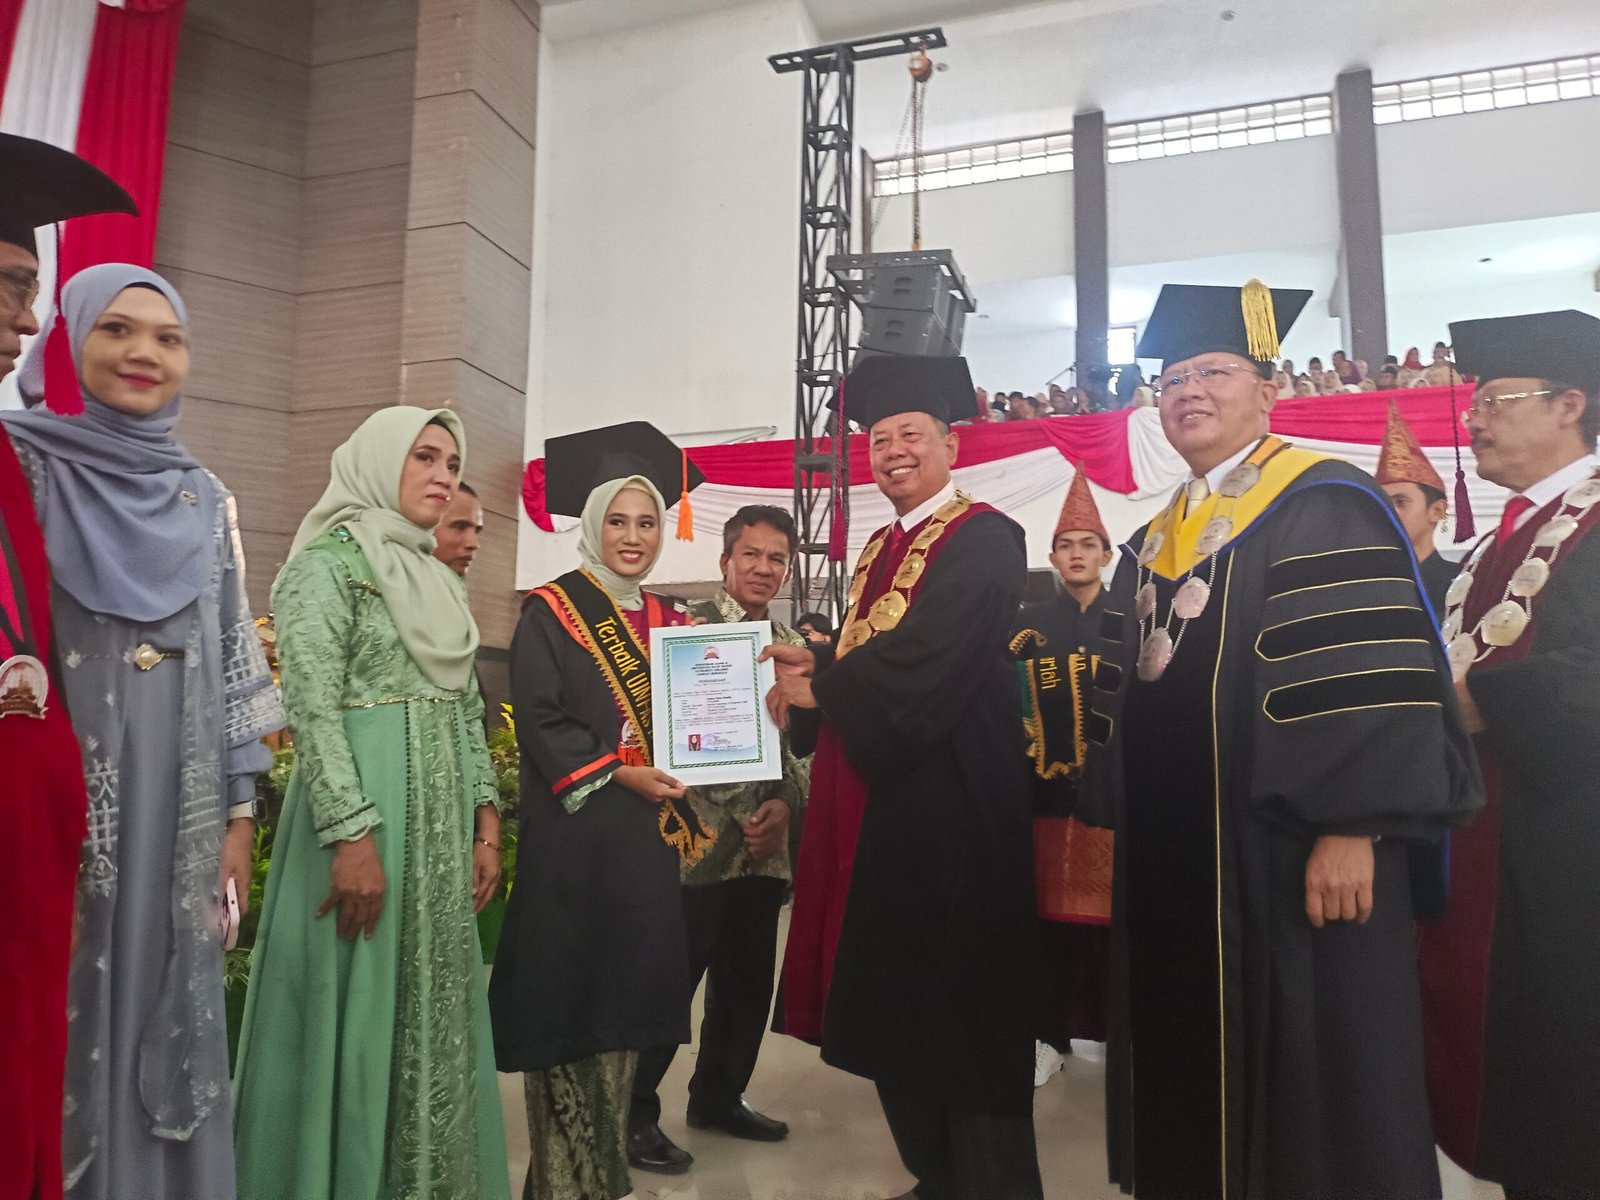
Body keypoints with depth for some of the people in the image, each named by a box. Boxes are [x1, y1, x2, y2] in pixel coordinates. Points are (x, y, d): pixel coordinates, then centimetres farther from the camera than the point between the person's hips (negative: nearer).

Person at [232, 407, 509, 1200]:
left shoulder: (443, 584, 15)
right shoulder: (328, 563, -7)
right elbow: (313, 711, -15)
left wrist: (486, 827, 10)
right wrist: (353, 836, -21)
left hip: (443, 825, 7)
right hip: (363, 813, -7)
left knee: (435, 1010, 13)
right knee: (357, 1012, 1)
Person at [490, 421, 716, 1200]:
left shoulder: (665, 620, 13)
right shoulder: (550, 611, -4)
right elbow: (537, 720, -12)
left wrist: (682, 801, 2)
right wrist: (618, 772, -18)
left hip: (647, 835, 6)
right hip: (572, 833, -5)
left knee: (625, 999, 10)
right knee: (566, 1002, 0)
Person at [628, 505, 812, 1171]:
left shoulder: (794, 645, 12)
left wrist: (786, 801, -6)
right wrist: (739, 813, -14)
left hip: (766, 842, 6)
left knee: (749, 978, 15)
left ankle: (719, 1095, 33)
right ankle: (635, 1112, 16)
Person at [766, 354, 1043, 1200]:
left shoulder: (983, 538, -9)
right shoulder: (878, 549, 18)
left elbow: (922, 656, -22)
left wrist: (817, 683, -9)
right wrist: (813, 673, -4)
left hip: (946, 801, -9)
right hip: (875, 797, 9)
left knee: (959, 1010, -1)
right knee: (891, 1001, 15)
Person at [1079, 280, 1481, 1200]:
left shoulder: (1325, 508, -8)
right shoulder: (1152, 545, 15)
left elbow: (1369, 674, -17)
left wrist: (1350, 830, -22)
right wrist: (1118, 818, 14)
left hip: (1289, 852, -7)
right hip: (1172, 859, 8)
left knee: (1313, 1081, 4)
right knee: (1194, 1073, 16)